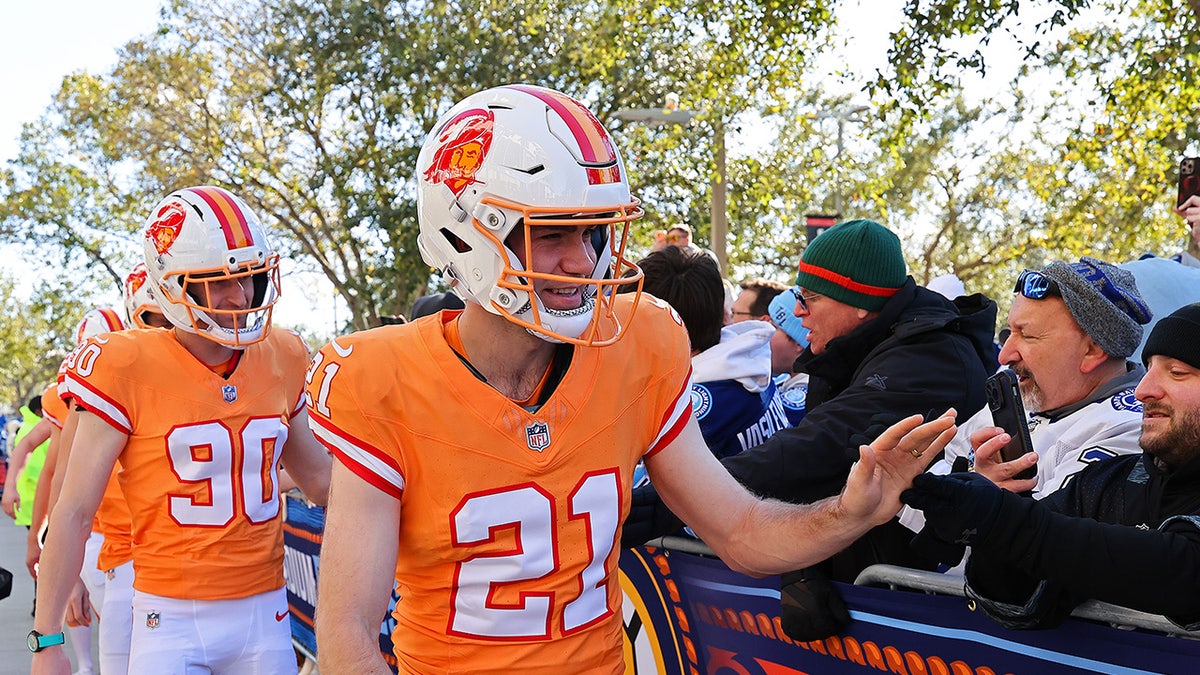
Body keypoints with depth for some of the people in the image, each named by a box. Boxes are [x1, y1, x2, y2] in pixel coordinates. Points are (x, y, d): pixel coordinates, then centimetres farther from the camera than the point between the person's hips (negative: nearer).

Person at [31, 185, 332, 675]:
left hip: (264, 611, 4)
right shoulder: (128, 369, -10)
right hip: (171, 618, -3)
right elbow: (75, 511, -7)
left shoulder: (280, 360, 3)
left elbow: (319, 477, 16)